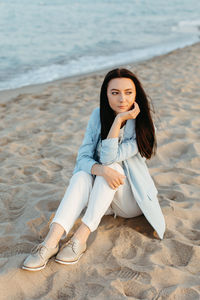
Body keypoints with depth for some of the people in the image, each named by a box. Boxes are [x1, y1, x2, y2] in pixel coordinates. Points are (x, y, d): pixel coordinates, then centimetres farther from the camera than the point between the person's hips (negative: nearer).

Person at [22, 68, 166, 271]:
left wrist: (119, 119, -30)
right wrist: (100, 170, -33)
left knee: (111, 166, -31)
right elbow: (83, 157, -12)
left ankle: (80, 238, -36)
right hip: (101, 198, 3)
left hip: (131, 201, -2)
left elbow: (108, 157, -25)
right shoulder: (99, 115, -5)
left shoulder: (144, 126, -16)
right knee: (82, 175, -29)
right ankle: (51, 241, -42)